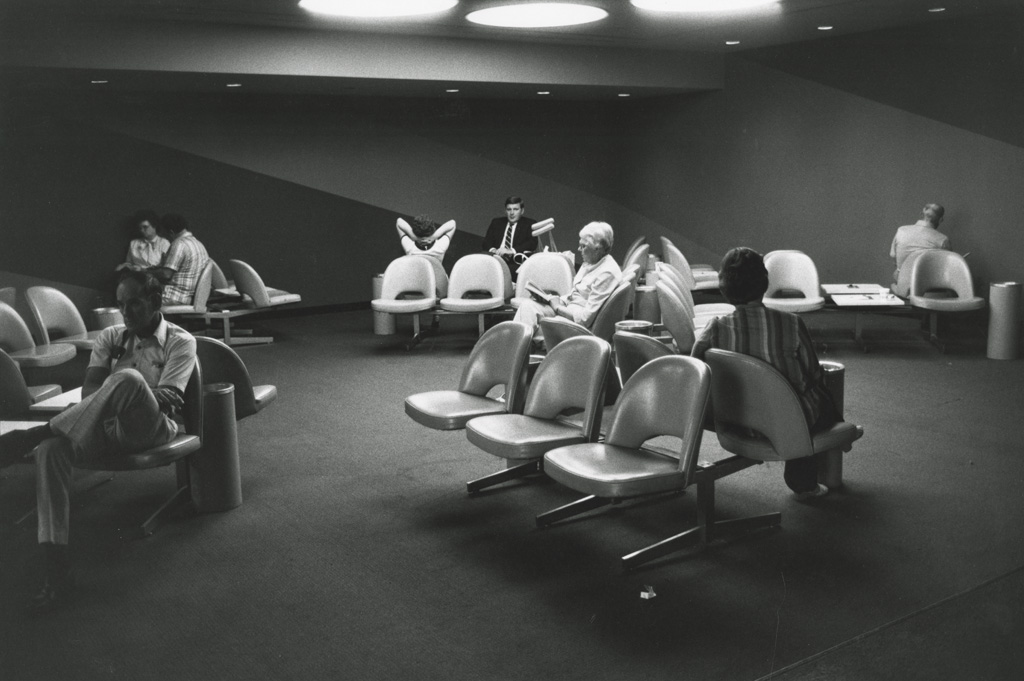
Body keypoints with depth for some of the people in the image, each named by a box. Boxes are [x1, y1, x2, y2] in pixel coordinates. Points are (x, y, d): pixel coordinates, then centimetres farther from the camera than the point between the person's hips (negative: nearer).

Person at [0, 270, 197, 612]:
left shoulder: (180, 341, 6)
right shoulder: (110, 338, 20)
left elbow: (167, 399, -5)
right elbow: (89, 389, 6)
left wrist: (123, 400, -18)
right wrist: (110, 403, -15)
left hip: (152, 428, -4)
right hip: (106, 426, 4)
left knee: (128, 378, -38)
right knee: (51, 449, -30)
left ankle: (33, 435, -30)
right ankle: (57, 567, -34)